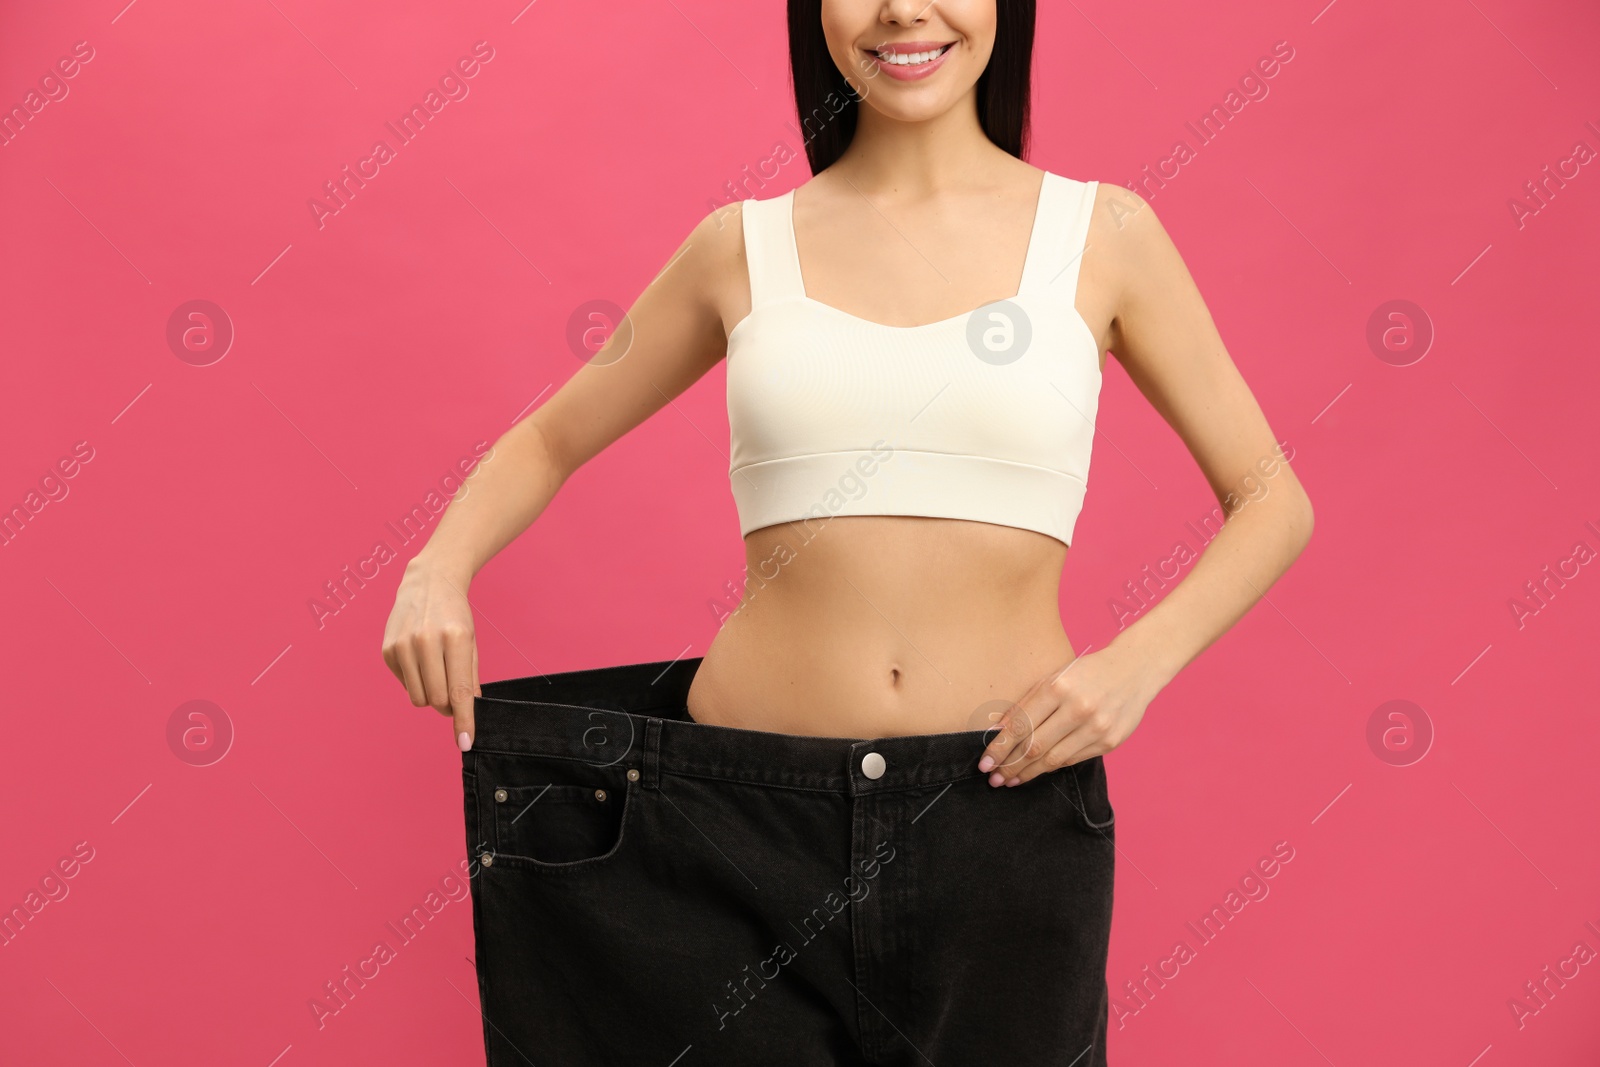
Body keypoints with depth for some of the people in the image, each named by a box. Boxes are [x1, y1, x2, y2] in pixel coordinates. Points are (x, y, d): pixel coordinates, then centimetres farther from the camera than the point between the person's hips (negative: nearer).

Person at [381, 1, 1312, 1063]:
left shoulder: (1103, 234, 2)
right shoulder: (742, 245, 5)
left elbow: (1272, 499, 7)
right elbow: (550, 440, 16)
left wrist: (1139, 661, -10)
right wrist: (439, 566, -4)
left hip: (1006, 806, 0)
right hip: (744, 815, 1)